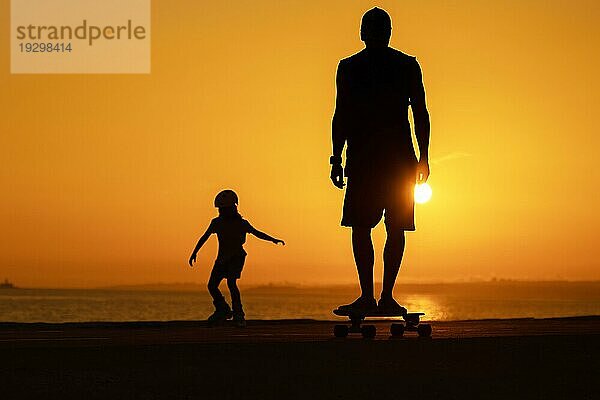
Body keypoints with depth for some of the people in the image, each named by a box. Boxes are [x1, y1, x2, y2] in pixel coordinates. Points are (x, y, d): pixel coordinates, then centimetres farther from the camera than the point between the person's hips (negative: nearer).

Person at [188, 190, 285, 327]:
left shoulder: (241, 223, -5)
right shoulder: (217, 222, 4)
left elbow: (257, 233, 1)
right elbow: (204, 237, 11)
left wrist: (273, 239, -9)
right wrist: (194, 253, 10)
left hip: (236, 257, -5)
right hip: (222, 258, 5)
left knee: (231, 282, -23)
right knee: (212, 286, 1)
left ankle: (238, 316, -18)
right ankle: (223, 310, 24)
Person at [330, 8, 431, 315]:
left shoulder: (348, 67, 3)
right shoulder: (408, 66, 6)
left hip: (362, 157, -1)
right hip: (399, 158, 1)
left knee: (360, 227, 0)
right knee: (396, 228, 1)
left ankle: (368, 297, -4)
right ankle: (387, 297, -2)